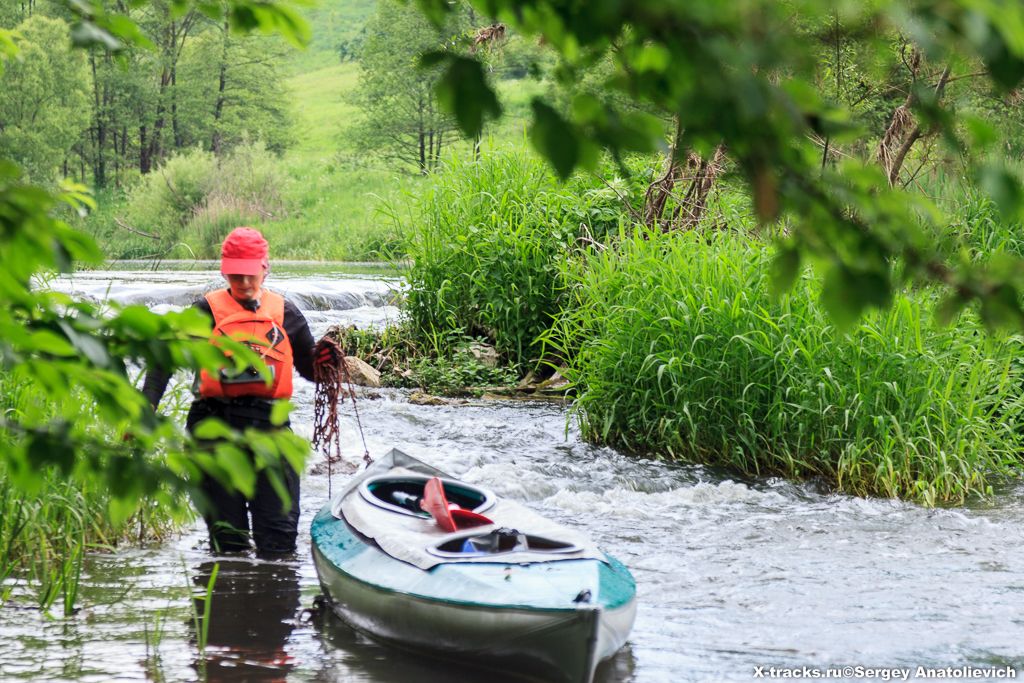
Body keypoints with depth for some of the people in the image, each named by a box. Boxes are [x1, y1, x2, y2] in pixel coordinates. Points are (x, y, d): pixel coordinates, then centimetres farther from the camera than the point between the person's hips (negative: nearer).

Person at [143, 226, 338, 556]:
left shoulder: (285, 313, 12)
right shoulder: (208, 310, 4)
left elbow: (309, 368, 20)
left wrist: (324, 360, -4)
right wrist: (146, 409, -13)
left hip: (270, 424, 1)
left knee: (279, 535, -5)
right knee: (227, 538, 4)